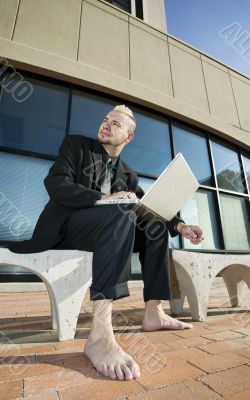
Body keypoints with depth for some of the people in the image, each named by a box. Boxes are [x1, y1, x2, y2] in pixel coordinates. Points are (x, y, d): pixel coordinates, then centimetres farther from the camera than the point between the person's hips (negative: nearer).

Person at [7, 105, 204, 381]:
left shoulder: (127, 174, 16)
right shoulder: (76, 145, 5)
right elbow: (55, 183, -11)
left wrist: (180, 226, -8)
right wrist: (105, 198, -25)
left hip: (108, 227, 6)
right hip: (63, 227, -5)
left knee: (156, 228, -6)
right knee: (122, 213, -32)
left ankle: (152, 313, -5)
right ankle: (100, 334, -39)